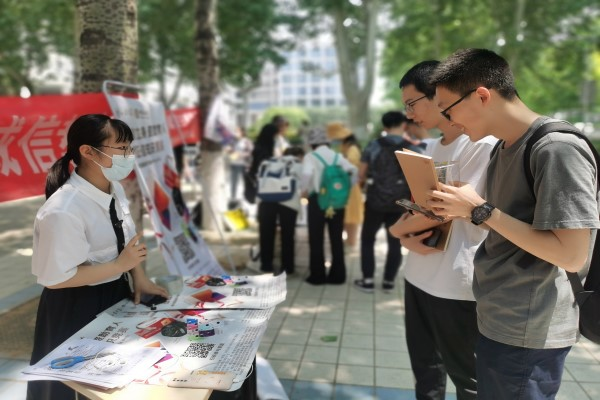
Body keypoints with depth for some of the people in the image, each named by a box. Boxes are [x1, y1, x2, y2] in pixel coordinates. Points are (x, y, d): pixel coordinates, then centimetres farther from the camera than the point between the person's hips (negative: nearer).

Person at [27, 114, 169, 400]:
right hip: (76, 308, -7)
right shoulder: (63, 211, -29)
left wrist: (139, 279, -3)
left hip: (115, 293, 7)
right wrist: (121, 265, -22)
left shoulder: (115, 189, -5)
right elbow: (56, 278, -25)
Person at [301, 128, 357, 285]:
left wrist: (305, 190, -8)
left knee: (316, 239, 7)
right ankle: (337, 275, 17)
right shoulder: (337, 156, 7)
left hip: (317, 200, -4)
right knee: (337, 239, 12)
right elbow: (353, 170, -6)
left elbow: (307, 174, -23)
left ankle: (317, 275, 11)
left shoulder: (311, 156, -4)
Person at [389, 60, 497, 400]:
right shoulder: (432, 148, 11)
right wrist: (407, 238, -8)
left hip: (458, 283, -7)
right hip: (419, 275, 8)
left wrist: (397, 229, -8)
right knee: (425, 368, 22)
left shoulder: (484, 144, -15)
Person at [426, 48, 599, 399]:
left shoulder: (558, 148, -20)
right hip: (499, 320, 9)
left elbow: (571, 255, -23)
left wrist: (481, 210, -23)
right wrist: (464, 210, -1)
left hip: (528, 333, -8)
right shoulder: (504, 149, 8)